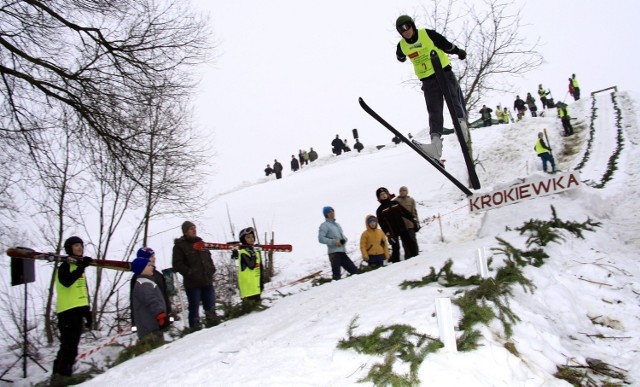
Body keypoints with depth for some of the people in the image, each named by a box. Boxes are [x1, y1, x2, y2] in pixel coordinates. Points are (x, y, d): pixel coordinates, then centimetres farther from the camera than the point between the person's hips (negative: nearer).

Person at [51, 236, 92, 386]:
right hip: (68, 310, -8)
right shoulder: (65, 266, -2)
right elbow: (66, 282, -25)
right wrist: (81, 267, -29)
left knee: (71, 346, 11)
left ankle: (63, 375, 17)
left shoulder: (79, 267, 22)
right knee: (69, 345, -13)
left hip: (77, 310, 9)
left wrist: (87, 312, 23)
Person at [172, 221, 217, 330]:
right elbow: (177, 264, -8)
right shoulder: (179, 245, -2)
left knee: (211, 308, 9)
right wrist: (190, 273, -16)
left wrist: (211, 269, 7)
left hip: (207, 281, 5)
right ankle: (196, 329, 7)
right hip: (192, 283, -5)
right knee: (194, 308, 0)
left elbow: (209, 257, 23)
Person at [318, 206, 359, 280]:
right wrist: (334, 242, -17)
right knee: (336, 275, -11)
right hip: (334, 252, -7)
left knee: (355, 270, 4)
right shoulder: (324, 225, 0)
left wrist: (344, 240, 2)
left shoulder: (337, 224, 23)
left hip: (342, 252, 7)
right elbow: (321, 239, -9)